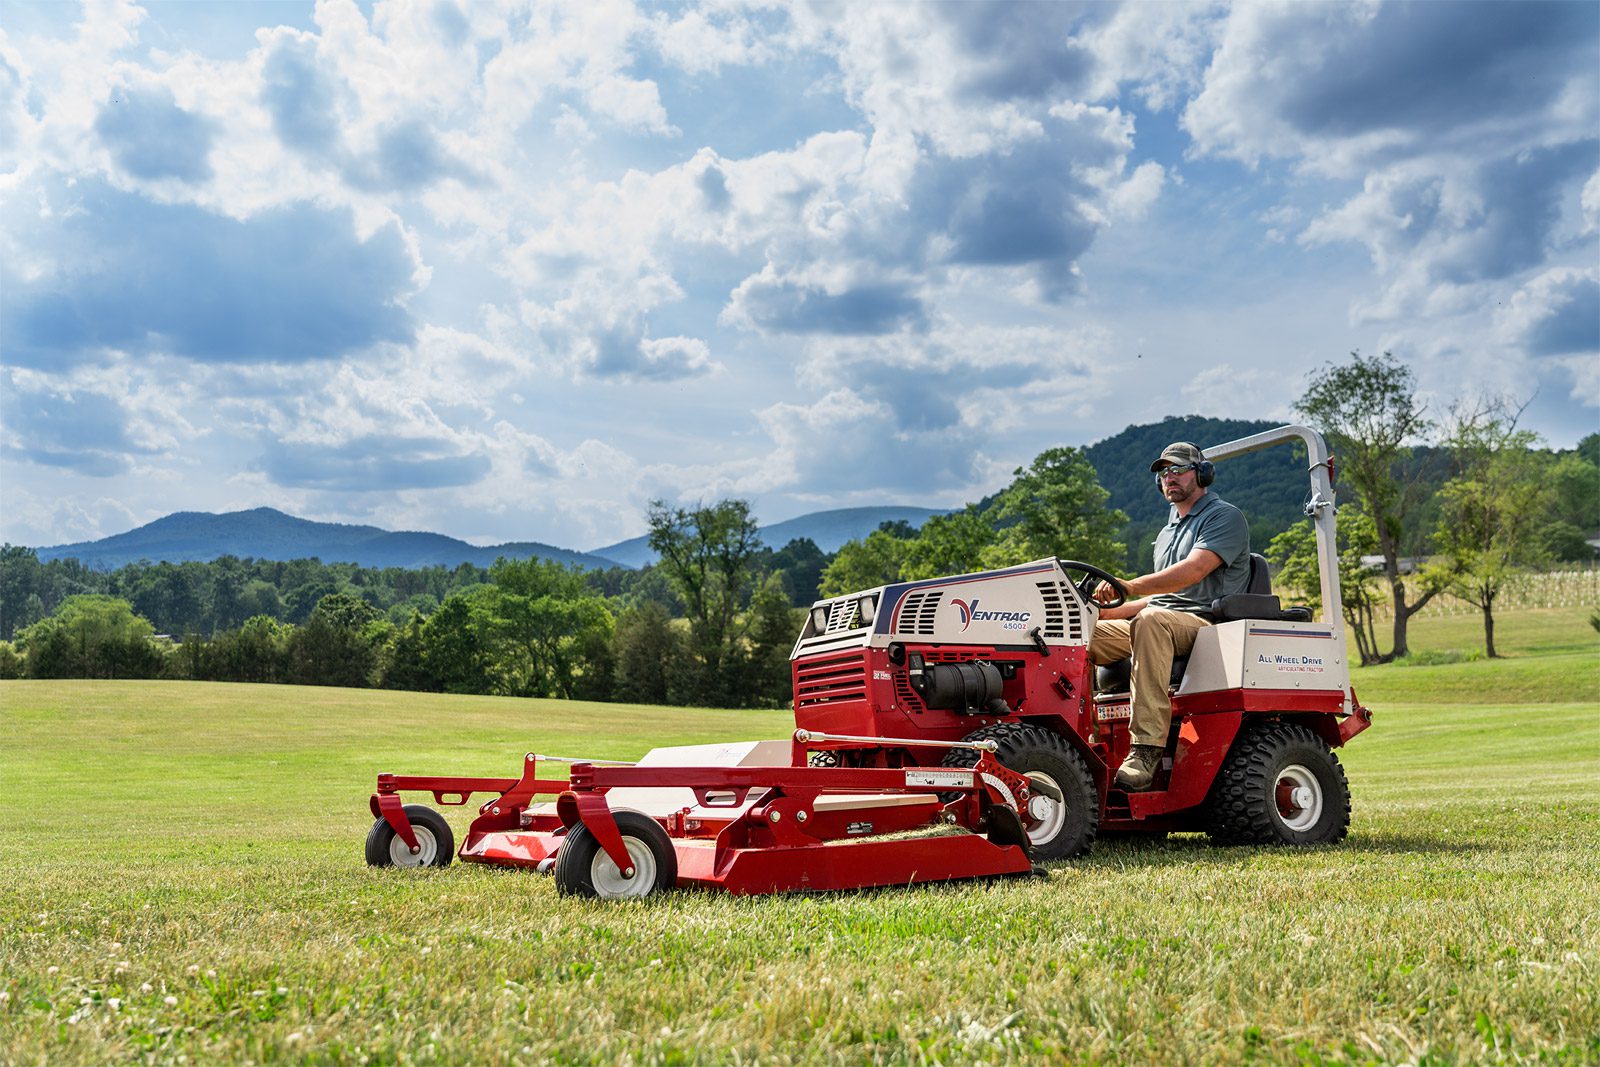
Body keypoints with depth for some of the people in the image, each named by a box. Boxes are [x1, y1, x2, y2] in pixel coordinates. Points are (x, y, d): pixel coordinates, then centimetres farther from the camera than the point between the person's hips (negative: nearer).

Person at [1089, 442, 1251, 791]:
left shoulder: (1225, 516, 0)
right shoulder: (1168, 532, 28)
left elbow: (1193, 571, -18)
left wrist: (1128, 587, -29)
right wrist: (1108, 610, 13)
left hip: (1207, 622, -8)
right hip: (1161, 625, 8)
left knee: (1151, 622, -40)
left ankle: (1147, 748, -45)